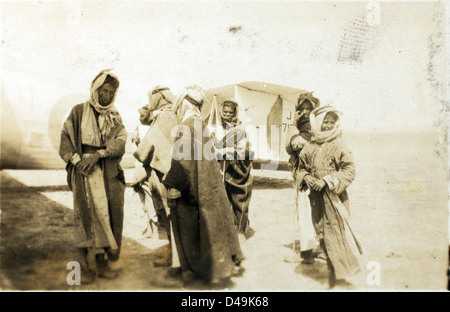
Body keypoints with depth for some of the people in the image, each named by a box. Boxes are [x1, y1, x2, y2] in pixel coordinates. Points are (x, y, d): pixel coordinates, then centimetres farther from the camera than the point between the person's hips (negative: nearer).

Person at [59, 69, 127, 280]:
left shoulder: (115, 117, 14)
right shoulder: (79, 111, 8)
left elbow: (120, 142, -1)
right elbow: (66, 137, 5)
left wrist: (97, 155, -16)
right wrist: (76, 160, -10)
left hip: (109, 170, 3)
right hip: (85, 169, -3)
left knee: (113, 210, -5)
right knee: (92, 210, -11)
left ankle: (109, 257, 4)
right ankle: (98, 261, -8)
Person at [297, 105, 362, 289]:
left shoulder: (339, 145, -4)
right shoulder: (309, 146, 8)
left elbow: (349, 169, -8)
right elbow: (302, 167, 18)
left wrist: (327, 181, -16)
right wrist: (306, 178, -3)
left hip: (334, 196, -4)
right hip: (316, 197, 4)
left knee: (336, 231, -4)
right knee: (322, 234, 10)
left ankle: (340, 274, 9)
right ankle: (333, 272, 25)